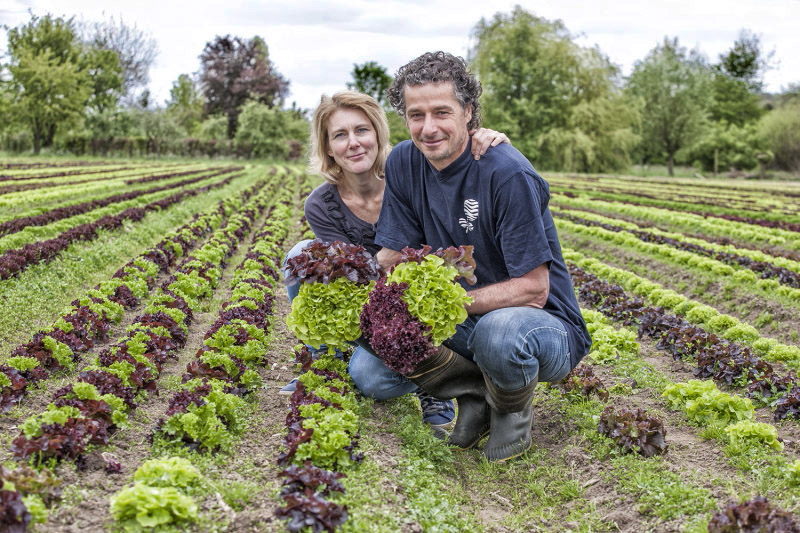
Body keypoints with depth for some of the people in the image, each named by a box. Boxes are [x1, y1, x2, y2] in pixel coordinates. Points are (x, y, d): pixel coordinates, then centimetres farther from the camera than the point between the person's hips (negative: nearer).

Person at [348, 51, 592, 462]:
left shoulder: (507, 174, -24)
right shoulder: (403, 163, -3)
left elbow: (533, 289, -23)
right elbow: (390, 258, 1)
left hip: (544, 324, -5)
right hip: (463, 324, 6)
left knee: (499, 331, -41)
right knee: (367, 369, -14)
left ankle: (512, 410, -5)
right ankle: (476, 392, 7)